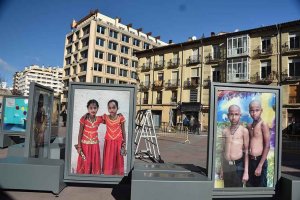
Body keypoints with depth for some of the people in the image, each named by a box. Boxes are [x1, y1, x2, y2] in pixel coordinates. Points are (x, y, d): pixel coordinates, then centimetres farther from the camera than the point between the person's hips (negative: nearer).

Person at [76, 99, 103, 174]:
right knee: (84, 164, 9)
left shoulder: (99, 119, -4)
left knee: (95, 164, 10)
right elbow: (80, 133, -6)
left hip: (95, 145, 2)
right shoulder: (84, 119, -11)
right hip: (85, 145, -2)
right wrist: (79, 146, -7)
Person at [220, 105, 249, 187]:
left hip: (238, 166, -4)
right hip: (227, 166, 4)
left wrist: (246, 172, -8)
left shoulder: (244, 131, -4)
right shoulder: (225, 131, 9)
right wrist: (222, 169, 16)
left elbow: (246, 152, -4)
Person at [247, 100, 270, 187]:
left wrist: (260, 165, -15)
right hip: (250, 161, 6)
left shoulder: (263, 125, -11)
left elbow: (267, 146, -14)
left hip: (260, 161, -5)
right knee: (251, 185, 15)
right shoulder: (249, 126, 7)